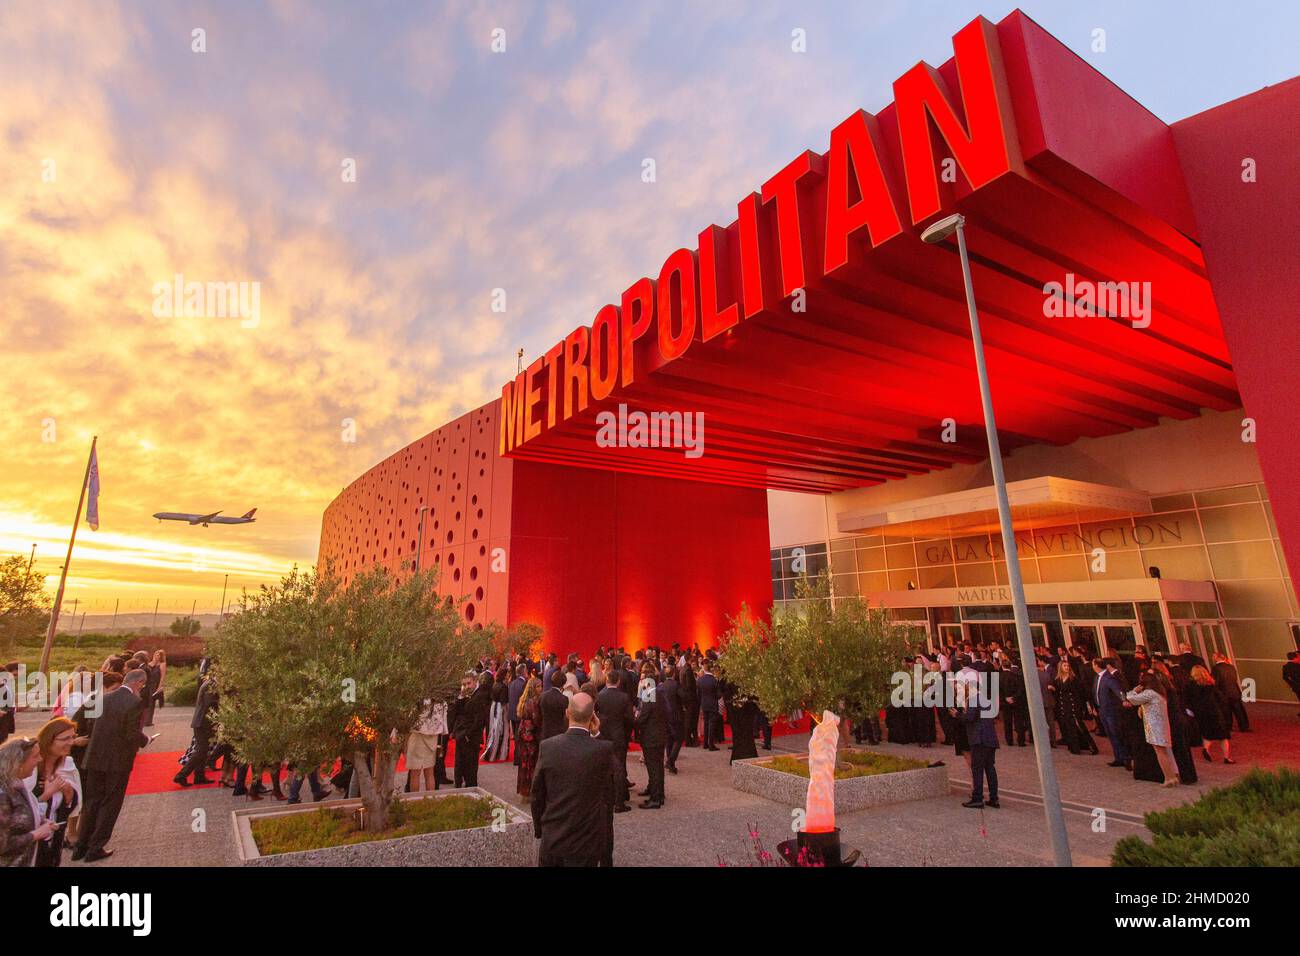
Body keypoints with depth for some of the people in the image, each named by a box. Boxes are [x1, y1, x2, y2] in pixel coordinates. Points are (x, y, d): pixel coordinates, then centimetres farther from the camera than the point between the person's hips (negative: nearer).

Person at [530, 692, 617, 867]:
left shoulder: (547, 746, -12)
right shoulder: (604, 748, -18)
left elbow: (537, 795, -2)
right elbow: (614, 777, 4)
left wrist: (539, 829, 14)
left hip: (551, 839, 2)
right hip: (586, 841, -2)